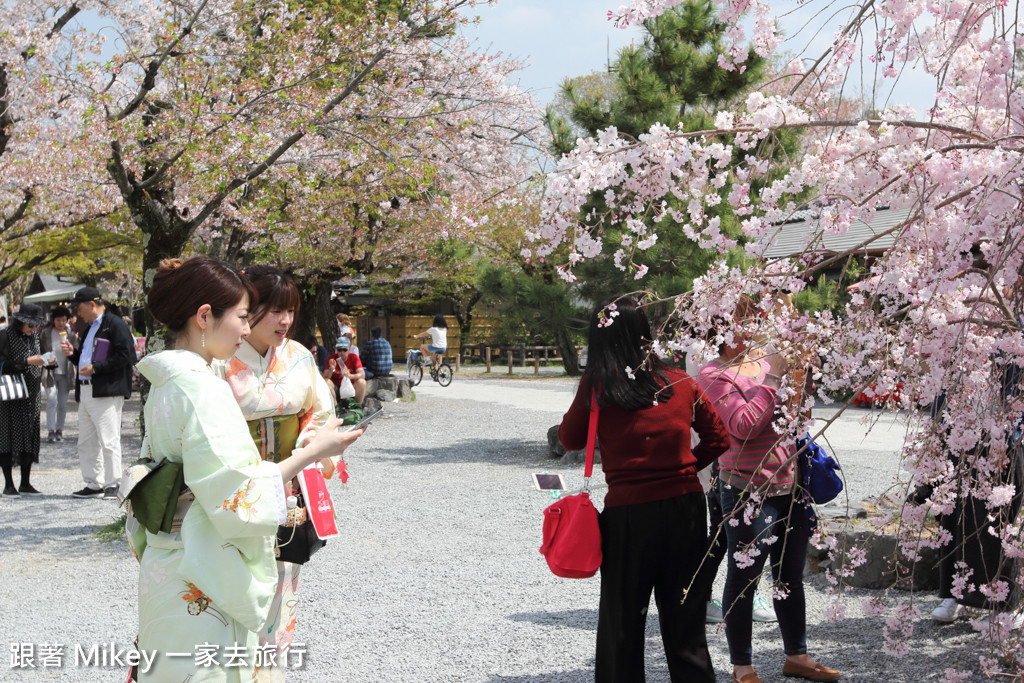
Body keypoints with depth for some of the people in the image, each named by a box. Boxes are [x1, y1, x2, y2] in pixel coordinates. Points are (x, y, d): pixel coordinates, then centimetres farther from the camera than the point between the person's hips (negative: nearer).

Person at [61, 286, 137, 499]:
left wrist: (95, 368, -17)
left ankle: (112, 485, -1)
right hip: (86, 392, 10)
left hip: (106, 392, -10)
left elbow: (124, 356, -17)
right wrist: (73, 353, 10)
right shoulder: (90, 328, 23)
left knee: (108, 441, -8)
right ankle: (93, 485, 17)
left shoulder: (115, 324, -7)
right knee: (86, 442, 10)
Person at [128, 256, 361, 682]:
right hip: (202, 588, -9)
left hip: (164, 564, 9)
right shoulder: (203, 390, -20)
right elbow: (235, 498, -22)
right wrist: (313, 451, -15)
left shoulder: (164, 386, 10)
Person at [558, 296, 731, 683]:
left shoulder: (597, 387, -9)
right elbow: (718, 439, 8)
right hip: (686, 506, 3)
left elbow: (569, 439, 5)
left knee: (622, 625, 12)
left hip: (628, 513, -3)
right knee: (685, 621, 16)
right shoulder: (682, 383, -1)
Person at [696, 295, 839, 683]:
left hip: (789, 486, 7)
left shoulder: (763, 362, 10)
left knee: (791, 577, 15)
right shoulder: (712, 375, -8)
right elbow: (742, 425, -21)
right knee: (742, 580, 3)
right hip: (749, 491, -7)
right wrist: (772, 378, -18)